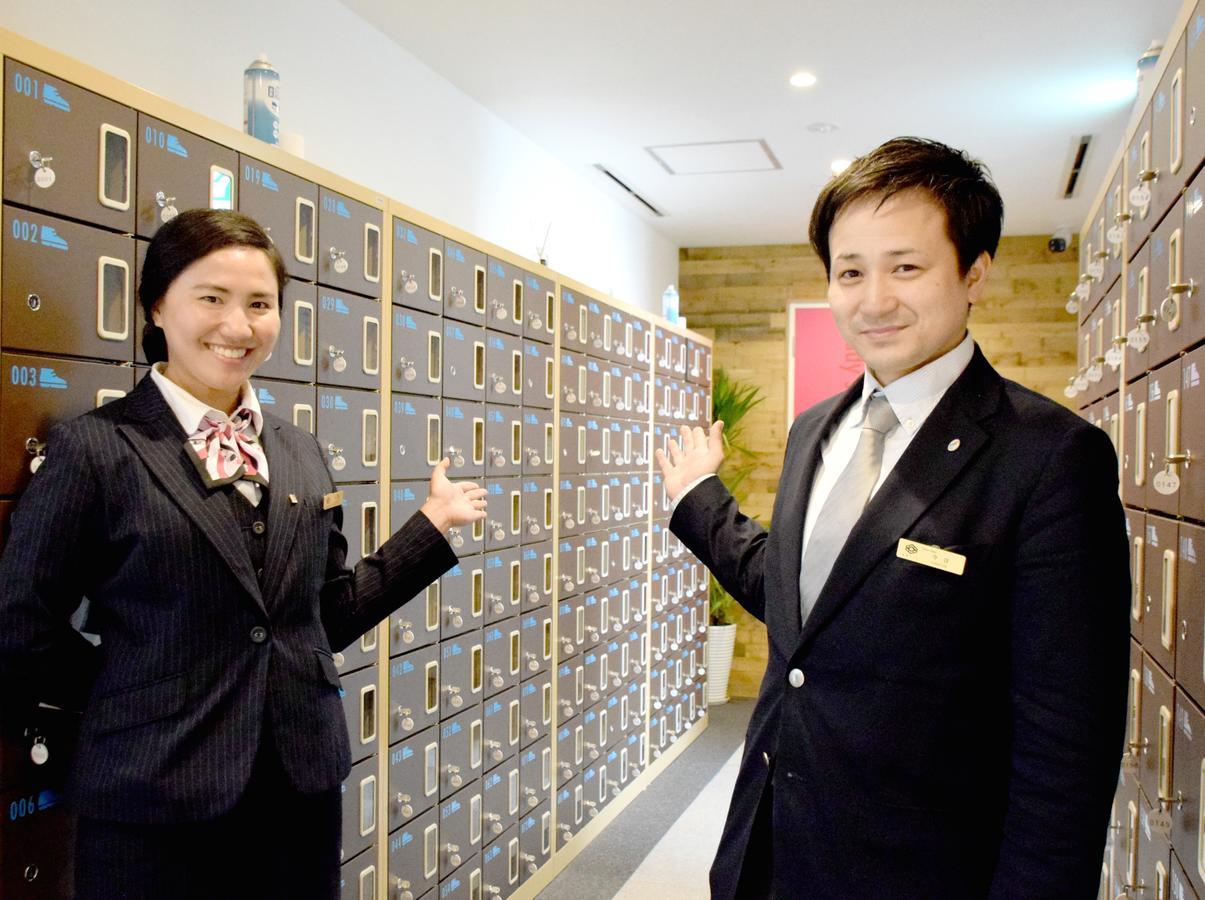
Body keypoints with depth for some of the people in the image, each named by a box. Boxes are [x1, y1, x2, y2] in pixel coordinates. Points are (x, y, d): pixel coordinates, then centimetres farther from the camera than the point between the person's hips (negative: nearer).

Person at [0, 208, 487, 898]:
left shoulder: (303, 452, 8)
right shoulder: (96, 447, -8)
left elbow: (332, 618, 10)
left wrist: (434, 524, 10)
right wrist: (141, 699, -3)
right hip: (156, 804, -4)